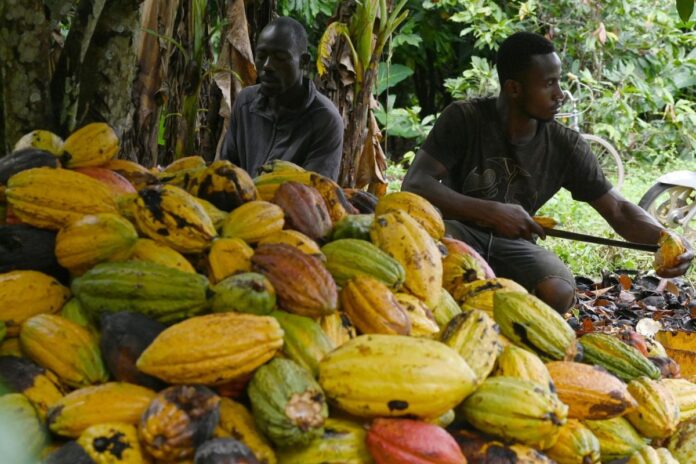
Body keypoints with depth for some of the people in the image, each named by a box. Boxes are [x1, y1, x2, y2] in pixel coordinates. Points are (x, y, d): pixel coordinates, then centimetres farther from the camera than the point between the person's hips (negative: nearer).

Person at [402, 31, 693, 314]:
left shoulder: (565, 146, -7)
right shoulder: (464, 119, -14)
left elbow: (617, 210, -3)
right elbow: (414, 184, -23)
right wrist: (493, 212, -33)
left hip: (513, 245, 2)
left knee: (559, 293, -29)